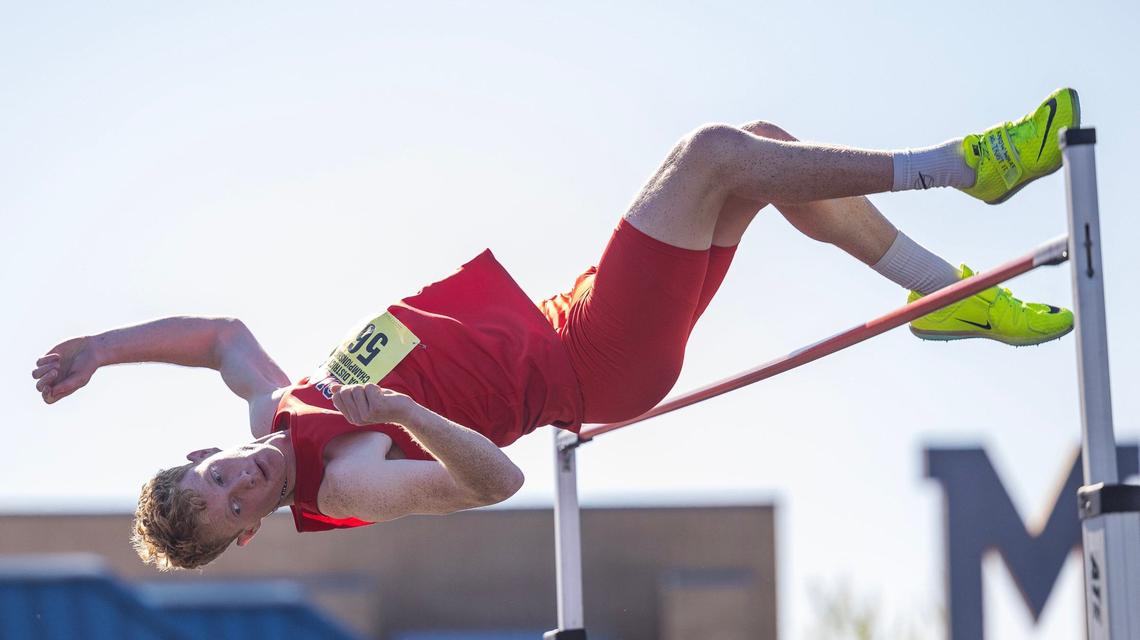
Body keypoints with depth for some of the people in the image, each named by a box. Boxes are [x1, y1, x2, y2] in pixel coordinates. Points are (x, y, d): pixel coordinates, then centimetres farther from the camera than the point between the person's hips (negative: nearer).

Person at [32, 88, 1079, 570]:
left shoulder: (277, 414, 0)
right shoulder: (347, 481, -23)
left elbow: (219, 329, 16)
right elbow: (492, 480, -36)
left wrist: (101, 347, 6)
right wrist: (403, 412, -50)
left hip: (553, 325, 8)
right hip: (589, 366, -8)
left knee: (763, 146, 0)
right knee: (714, 153, -20)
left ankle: (947, 291, 11)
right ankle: (951, 168, -8)